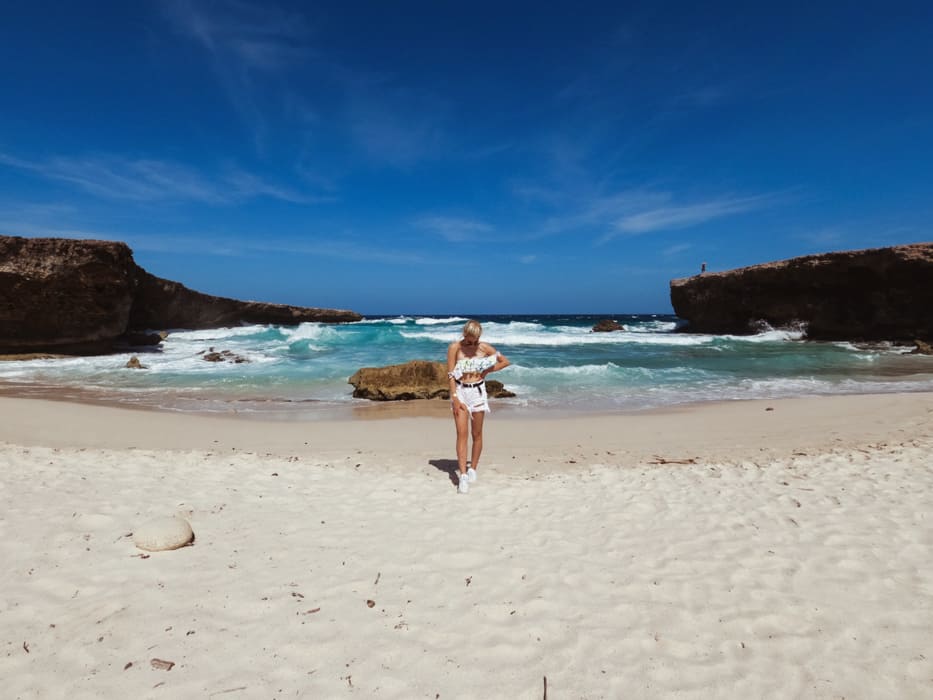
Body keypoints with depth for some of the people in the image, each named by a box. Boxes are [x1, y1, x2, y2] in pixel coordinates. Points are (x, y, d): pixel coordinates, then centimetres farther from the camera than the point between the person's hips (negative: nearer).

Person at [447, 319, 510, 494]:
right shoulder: (455, 347, -6)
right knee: (462, 433, -9)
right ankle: (463, 475, -9)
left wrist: (488, 370, -1)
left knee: (477, 434, 8)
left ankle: (473, 468, 25)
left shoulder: (484, 347, 0)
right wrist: (455, 398, -13)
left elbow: (505, 361, 9)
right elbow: (451, 374, -8)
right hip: (460, 391, -2)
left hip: (478, 391, 2)